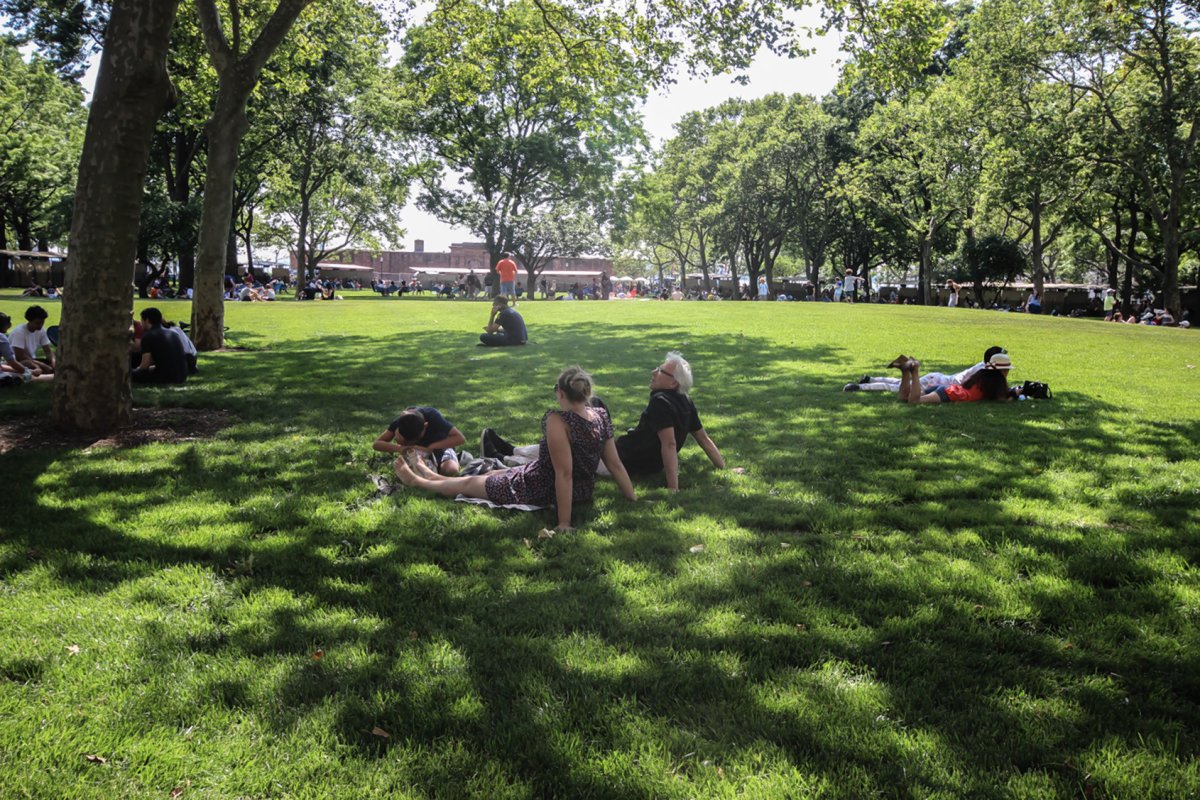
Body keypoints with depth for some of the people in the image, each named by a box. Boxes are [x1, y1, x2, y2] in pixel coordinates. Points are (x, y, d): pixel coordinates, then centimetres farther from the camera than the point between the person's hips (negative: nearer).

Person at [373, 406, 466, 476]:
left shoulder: (432, 416, -35)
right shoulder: (401, 421, -26)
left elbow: (460, 438, -39)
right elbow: (376, 444, -24)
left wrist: (429, 448, -46)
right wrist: (399, 448, -44)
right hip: (418, 448, 3)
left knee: (451, 470, -33)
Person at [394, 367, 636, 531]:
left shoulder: (558, 421, -31)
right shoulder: (601, 417, -9)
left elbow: (564, 473, -32)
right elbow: (616, 465, -6)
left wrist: (564, 522, -28)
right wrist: (634, 500, 2)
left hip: (543, 491, -8)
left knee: (469, 483, 17)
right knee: (493, 474, 29)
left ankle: (416, 481, 42)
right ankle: (433, 476, 51)